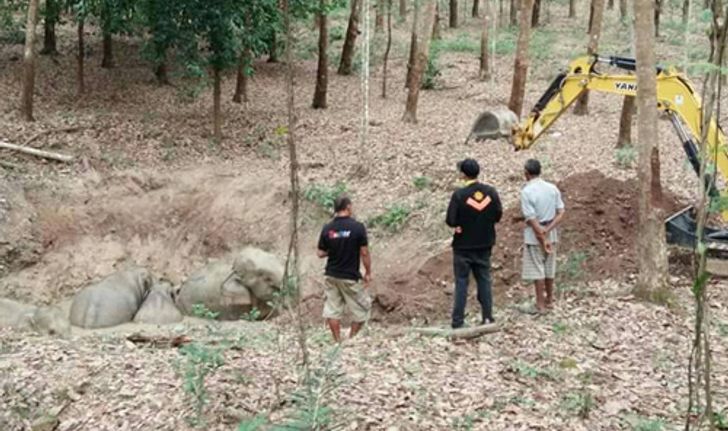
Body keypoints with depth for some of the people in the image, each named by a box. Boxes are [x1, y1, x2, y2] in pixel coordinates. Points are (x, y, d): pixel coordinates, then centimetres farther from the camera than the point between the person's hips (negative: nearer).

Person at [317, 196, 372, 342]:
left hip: (331, 276, 4)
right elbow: (364, 253, -10)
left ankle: (338, 342, 14)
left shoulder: (327, 229, -3)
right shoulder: (357, 227, -13)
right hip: (351, 277, -4)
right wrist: (368, 272, 1)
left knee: (332, 310, 10)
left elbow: (320, 253, 1)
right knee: (362, 309, 12)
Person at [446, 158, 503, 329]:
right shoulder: (491, 192, -5)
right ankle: (488, 317, 13)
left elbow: (450, 221, -15)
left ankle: (458, 321, 4)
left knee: (461, 282, 3)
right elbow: (498, 215, 3)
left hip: (463, 246, -3)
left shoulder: (459, 195, -17)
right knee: (484, 280, 13)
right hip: (484, 244, 3)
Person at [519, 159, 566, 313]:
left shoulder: (526, 191, -17)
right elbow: (561, 213, -3)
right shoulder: (552, 188, 0)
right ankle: (549, 299, 28)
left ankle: (540, 304, 8)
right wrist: (548, 229, -10)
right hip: (551, 233, 5)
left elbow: (532, 219, -19)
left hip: (534, 235, -5)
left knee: (537, 269, 3)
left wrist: (542, 238, -14)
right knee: (549, 267, 17)